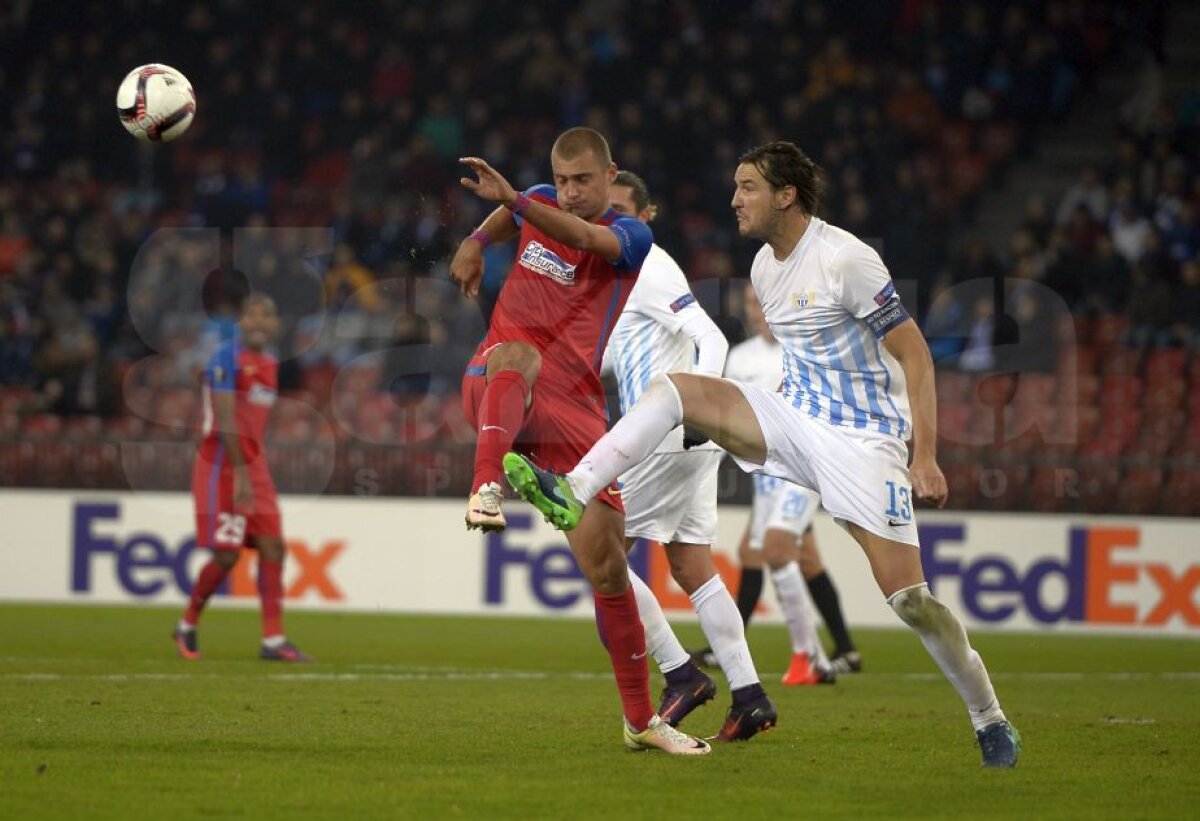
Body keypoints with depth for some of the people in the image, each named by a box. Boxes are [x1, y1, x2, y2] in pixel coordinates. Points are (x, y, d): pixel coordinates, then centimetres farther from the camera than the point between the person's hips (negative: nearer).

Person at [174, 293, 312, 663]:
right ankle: (187, 626, 14)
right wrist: (240, 475, -24)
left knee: (272, 548, -1)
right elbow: (224, 421, -19)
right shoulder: (227, 358, -13)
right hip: (221, 467, -8)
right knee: (226, 556, -7)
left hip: (254, 468, 8)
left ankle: (273, 639, 0)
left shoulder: (269, 364, 13)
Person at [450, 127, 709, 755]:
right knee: (517, 355, -40)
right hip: (492, 392, 0)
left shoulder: (631, 237, -1)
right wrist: (475, 244, 23)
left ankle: (641, 720, 11)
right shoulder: (539, 206, 11)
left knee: (607, 566, -4)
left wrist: (510, 198, -38)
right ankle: (486, 488, -66)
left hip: (573, 410, 0)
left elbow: (584, 238, -26)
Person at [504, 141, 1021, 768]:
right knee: (673, 390, -10)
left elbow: (914, 353, -15)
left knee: (907, 596, -12)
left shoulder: (843, 258, -17)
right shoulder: (764, 267, 7)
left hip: (863, 440, -7)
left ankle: (990, 720, 3)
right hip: (796, 420, 7)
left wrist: (925, 456, -19)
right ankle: (573, 493, -19)